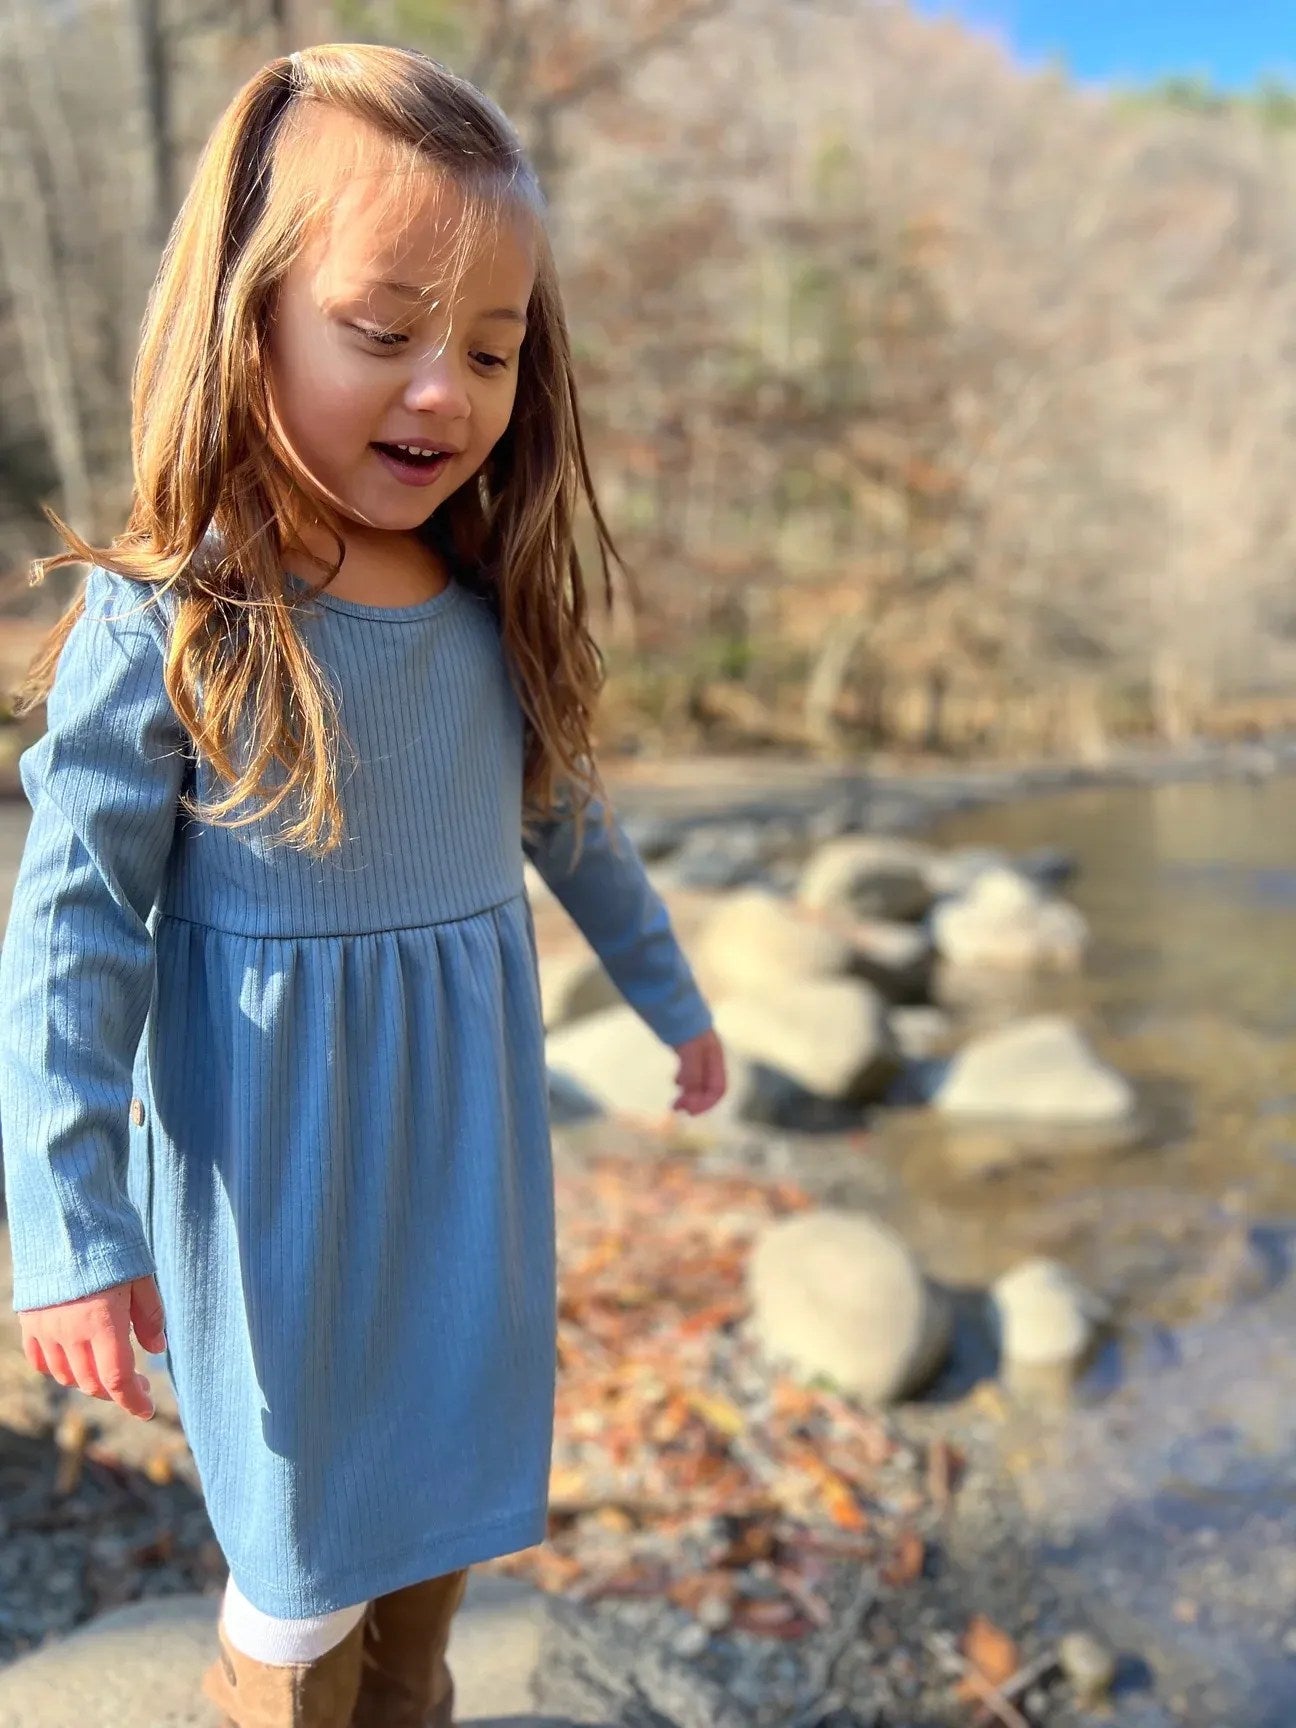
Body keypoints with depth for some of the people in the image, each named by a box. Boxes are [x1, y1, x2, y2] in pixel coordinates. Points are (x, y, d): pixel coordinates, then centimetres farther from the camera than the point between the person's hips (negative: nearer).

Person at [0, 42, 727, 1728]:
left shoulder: (497, 615, -2)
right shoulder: (159, 629, -18)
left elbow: (572, 820, 13)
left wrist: (673, 998, 24)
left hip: (467, 1147, 5)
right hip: (284, 1179, -5)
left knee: (436, 1487, 22)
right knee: (313, 1542, 12)